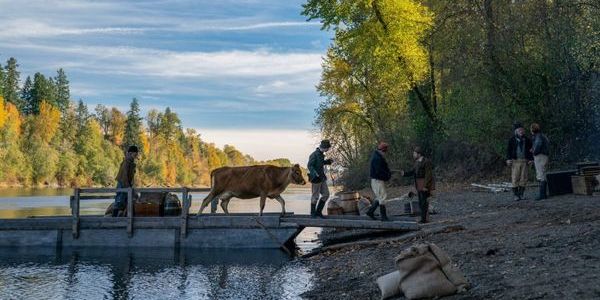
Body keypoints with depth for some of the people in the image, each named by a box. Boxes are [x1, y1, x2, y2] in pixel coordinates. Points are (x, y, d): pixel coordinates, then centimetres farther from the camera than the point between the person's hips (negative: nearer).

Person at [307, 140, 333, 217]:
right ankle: (313, 213, 17)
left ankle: (318, 211, 18)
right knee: (315, 196, 2)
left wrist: (328, 161, 14)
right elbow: (310, 166, -24)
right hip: (316, 179, -9)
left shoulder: (321, 154, 8)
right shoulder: (314, 155, -19)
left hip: (322, 178, 9)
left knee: (326, 194, 8)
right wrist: (315, 174, -38)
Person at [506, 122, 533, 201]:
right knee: (515, 179, -5)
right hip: (515, 161, -3)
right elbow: (509, 150, 0)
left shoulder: (527, 140, 10)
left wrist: (531, 159, 2)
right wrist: (508, 159, -11)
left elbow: (531, 150, 13)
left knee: (523, 178, 3)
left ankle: (521, 194, 10)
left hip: (525, 161, 3)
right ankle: (516, 195, -1)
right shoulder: (512, 140, 2)